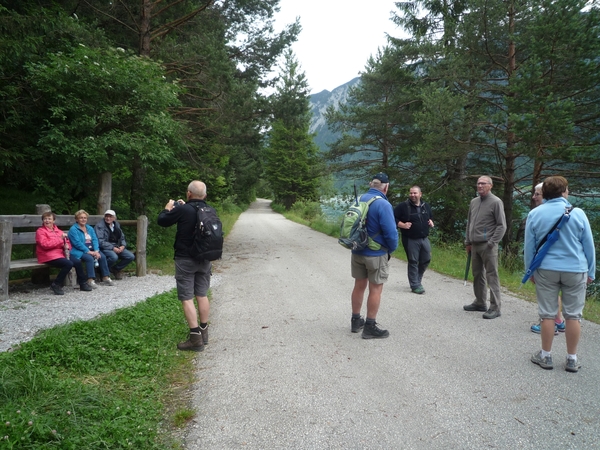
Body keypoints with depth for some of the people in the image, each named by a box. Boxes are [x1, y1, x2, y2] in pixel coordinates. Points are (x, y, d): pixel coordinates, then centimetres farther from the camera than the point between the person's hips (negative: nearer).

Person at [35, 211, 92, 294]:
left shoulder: (58, 231, 20)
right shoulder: (40, 231, -1)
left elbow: (67, 242, 24)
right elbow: (45, 244, -17)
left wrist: (67, 246, -2)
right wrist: (60, 239, -18)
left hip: (60, 254, 7)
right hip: (48, 257, -7)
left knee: (77, 262, -12)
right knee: (69, 264, -28)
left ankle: (83, 284, 3)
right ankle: (56, 285, -15)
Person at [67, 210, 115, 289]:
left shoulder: (90, 228, 19)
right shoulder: (73, 229, -2)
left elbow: (95, 240, 7)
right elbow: (77, 243, -14)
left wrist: (96, 251, -12)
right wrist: (88, 251, -21)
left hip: (91, 250, 6)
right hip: (79, 252, -6)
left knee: (102, 257, -19)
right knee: (89, 258, -33)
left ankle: (105, 278, -12)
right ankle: (90, 280, -34)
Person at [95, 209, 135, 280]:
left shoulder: (116, 225, 13)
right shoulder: (99, 226, -7)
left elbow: (122, 237, 19)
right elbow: (100, 241, -16)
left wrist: (123, 246, -4)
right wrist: (113, 248, -21)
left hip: (116, 247, 7)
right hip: (104, 248, -7)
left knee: (131, 256, -10)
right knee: (114, 257, -37)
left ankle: (116, 269, 13)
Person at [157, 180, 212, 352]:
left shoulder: (183, 210, -17)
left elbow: (162, 221, -4)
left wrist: (168, 208, 14)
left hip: (185, 260, -5)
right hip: (205, 259, 6)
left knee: (187, 298, -1)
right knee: (202, 295, 16)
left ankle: (195, 338, -4)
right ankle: (203, 332, 26)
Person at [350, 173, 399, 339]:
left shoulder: (359, 199, 2)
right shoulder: (383, 204, -19)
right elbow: (391, 232, -21)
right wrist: (391, 249, -3)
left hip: (357, 251, 7)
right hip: (376, 254, -6)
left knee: (359, 286, 17)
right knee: (375, 289, 4)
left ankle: (356, 321, 28)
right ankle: (370, 327, 10)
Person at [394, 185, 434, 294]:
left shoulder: (426, 206, 10)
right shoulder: (403, 206, -8)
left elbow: (430, 217, 26)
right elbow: (393, 218, -8)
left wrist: (431, 222, 5)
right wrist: (403, 225, -19)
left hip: (424, 239, 6)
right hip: (410, 240, -6)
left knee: (426, 259, 10)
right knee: (413, 262, 0)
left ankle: (417, 279, 31)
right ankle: (415, 285, 10)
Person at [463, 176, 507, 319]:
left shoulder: (496, 202, -7)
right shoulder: (474, 202, 13)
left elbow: (502, 225, -8)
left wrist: (492, 242, -14)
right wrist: (468, 242, 15)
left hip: (488, 246, -7)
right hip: (475, 245, 7)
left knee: (491, 276, -5)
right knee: (477, 275, 13)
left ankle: (495, 307, -1)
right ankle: (480, 302, 25)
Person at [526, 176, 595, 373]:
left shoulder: (534, 214, -3)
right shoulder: (578, 213, -5)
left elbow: (529, 246, 2)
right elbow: (589, 246, 2)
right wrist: (591, 272, 12)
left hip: (546, 270, 1)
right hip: (575, 270, 0)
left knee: (547, 314, 7)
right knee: (573, 315, 8)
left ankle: (546, 356, 16)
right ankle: (572, 359, 17)